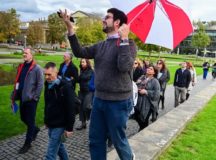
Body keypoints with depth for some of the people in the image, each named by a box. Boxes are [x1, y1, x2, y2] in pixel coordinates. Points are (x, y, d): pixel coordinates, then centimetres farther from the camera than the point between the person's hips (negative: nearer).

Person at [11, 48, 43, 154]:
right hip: (22, 98, 8)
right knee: (23, 118, 19)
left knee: (30, 121, 4)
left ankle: (27, 143, 18)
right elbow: (17, 82, 15)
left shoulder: (36, 68, -13)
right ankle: (35, 129, 45)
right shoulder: (21, 67, 10)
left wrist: (35, 97, -15)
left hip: (31, 99, -7)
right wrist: (14, 95, 11)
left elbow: (40, 84, -15)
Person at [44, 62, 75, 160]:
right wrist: (46, 121, 20)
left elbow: (71, 109, -19)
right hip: (51, 124, 8)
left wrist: (69, 128, -18)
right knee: (59, 147, 23)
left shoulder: (66, 86, -19)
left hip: (59, 125, -8)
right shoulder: (48, 85, 6)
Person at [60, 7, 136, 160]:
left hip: (118, 101, -6)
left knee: (118, 140, 12)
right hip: (99, 100, 6)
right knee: (96, 140, 16)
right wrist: (70, 27, -2)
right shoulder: (101, 45, 10)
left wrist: (124, 39, -21)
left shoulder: (128, 44, -10)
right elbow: (79, 52, 2)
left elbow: (124, 67, -26)